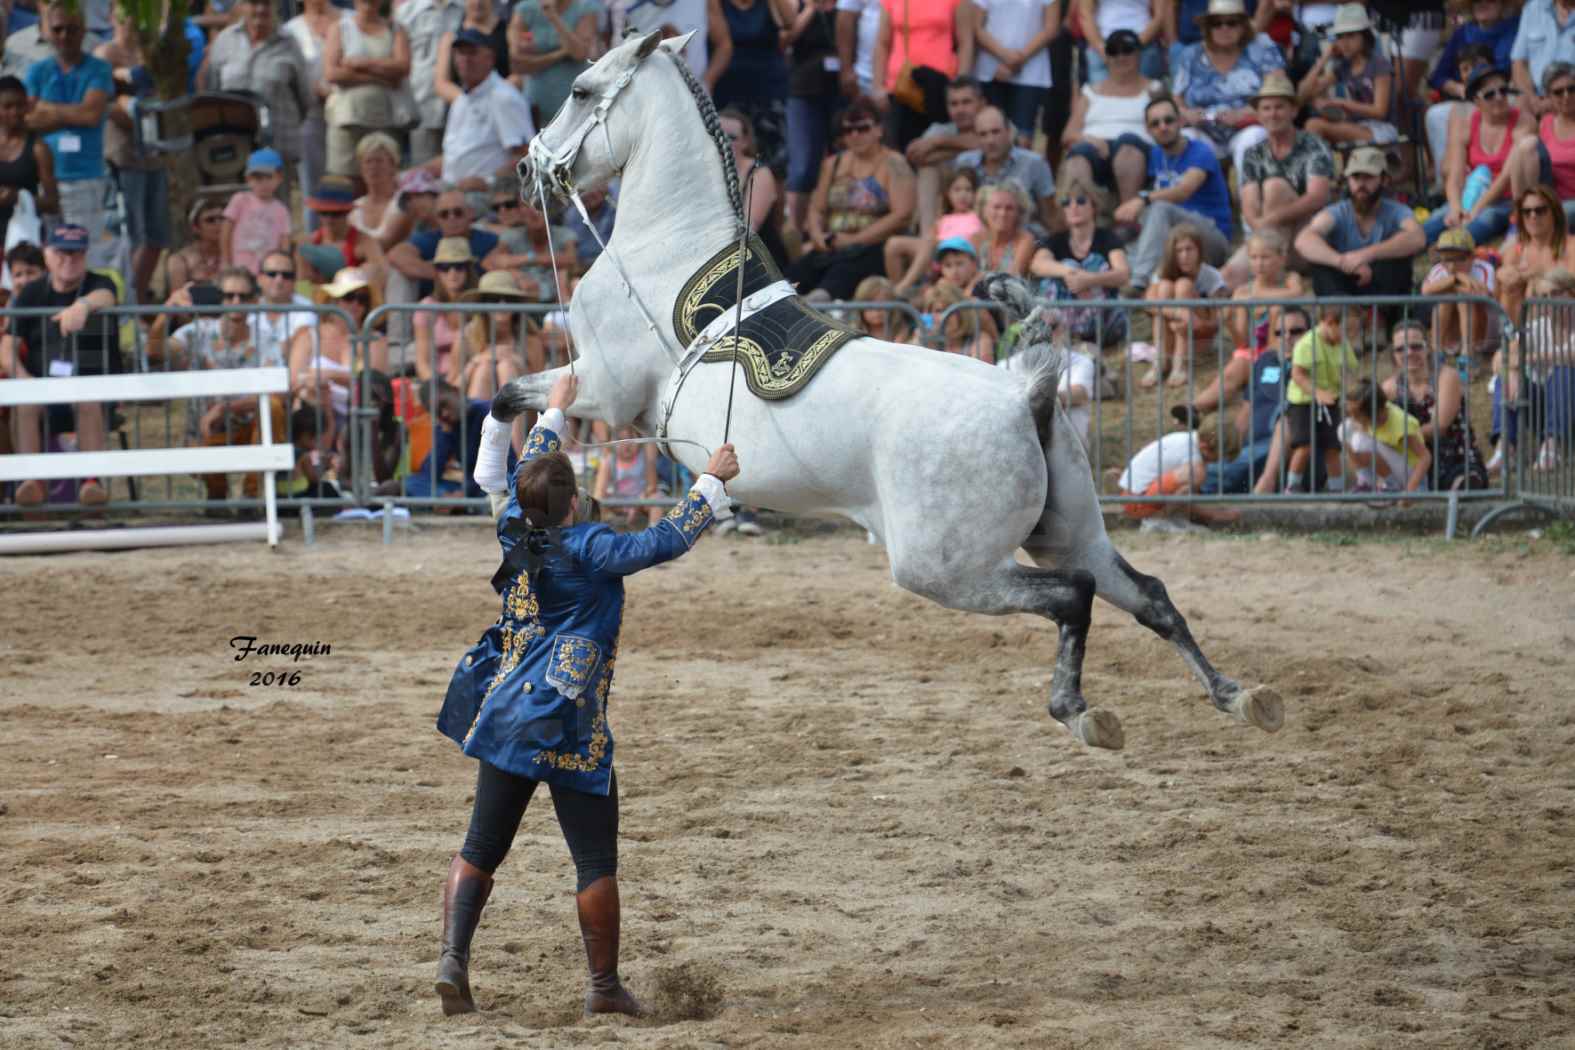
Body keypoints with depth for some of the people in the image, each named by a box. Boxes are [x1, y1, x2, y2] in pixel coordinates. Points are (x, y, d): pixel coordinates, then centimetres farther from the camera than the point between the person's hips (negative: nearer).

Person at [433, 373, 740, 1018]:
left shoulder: (514, 536, 4)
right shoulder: (587, 551, -12)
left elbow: (525, 479, 23)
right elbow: (666, 541, -12)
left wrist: (554, 415, 37)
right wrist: (711, 483, 0)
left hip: (504, 716, 6)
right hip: (570, 732, -6)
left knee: (480, 849, 9)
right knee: (595, 861, 4)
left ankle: (453, 956, -10)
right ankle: (604, 985, 8)